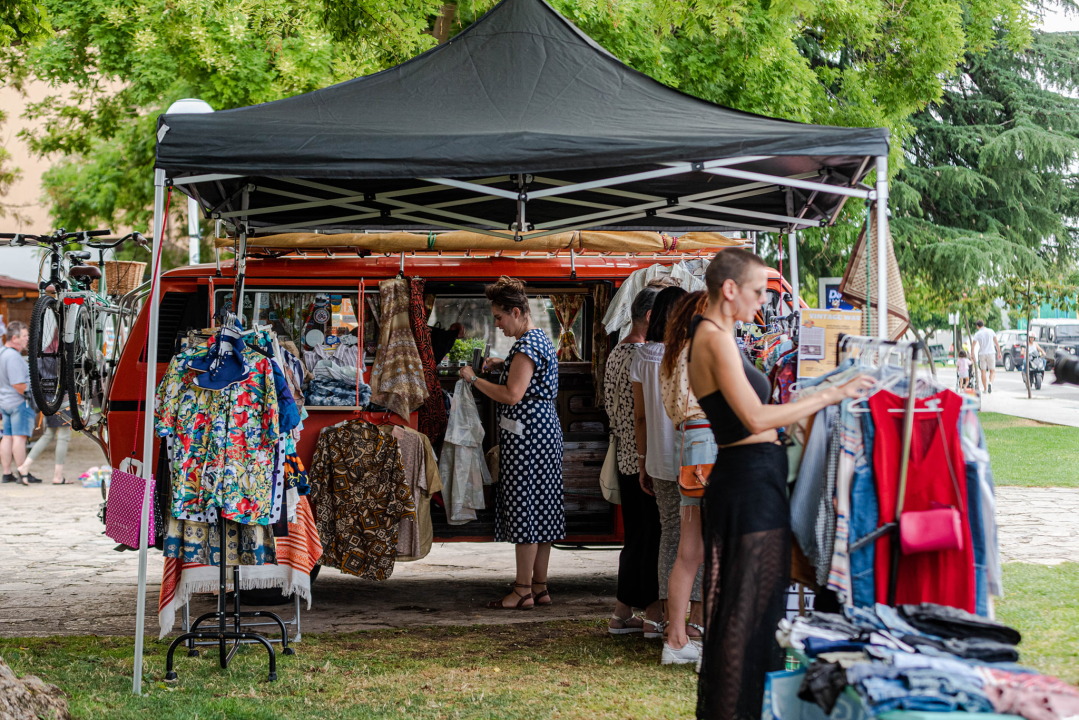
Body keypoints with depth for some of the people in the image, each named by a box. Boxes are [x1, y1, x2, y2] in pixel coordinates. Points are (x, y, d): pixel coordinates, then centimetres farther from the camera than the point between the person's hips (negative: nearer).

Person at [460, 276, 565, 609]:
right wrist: (504, 366, 16)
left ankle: (523, 590, -2)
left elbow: (512, 395, -22)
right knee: (540, 508, 11)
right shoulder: (542, 338, 15)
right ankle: (539, 587, 16)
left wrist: (474, 379, -13)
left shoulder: (526, 346, -16)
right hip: (545, 428, 10)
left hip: (525, 432, -10)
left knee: (524, 507, -6)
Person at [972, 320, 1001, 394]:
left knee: (983, 372, 10)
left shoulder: (977, 334, -1)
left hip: (982, 354, -1)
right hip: (991, 354, 1)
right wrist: (999, 353, 7)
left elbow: (973, 345, -7)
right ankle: (990, 383, -23)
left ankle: (985, 389, 9)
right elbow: (996, 343, 2)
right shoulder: (991, 331, 4)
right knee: (992, 371, 7)